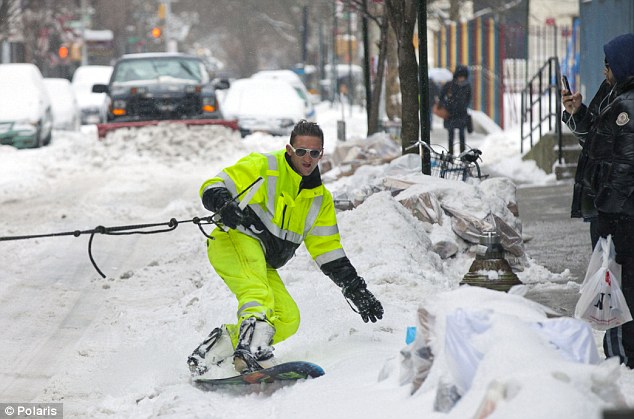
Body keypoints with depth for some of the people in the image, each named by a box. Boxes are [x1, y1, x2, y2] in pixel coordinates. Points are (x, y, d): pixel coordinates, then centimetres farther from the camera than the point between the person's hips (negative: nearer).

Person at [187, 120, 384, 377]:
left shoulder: (321, 199, 18)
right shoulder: (263, 167, 0)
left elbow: (328, 252, 20)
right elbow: (213, 187, -5)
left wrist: (357, 292, 12)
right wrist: (224, 205, -29)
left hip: (264, 265, 7)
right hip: (235, 241, -7)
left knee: (288, 320, -10)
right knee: (259, 297, -34)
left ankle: (224, 343, -6)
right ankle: (253, 353, -57)